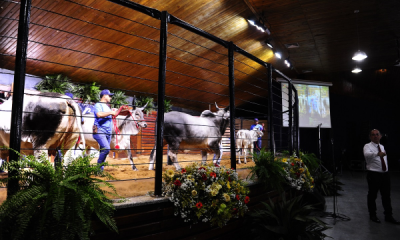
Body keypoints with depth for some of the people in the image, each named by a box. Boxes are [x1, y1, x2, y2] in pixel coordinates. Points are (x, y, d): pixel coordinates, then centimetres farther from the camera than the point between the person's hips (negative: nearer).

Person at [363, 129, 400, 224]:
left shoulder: (382, 147, 13)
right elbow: (367, 154, -32)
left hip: (385, 174, 6)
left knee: (386, 196, 10)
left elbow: (385, 159, 22)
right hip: (374, 174, -6)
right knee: (372, 195, 5)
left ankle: (388, 216, 21)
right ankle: (373, 215, 19)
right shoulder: (368, 146, -9)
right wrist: (377, 153, -51)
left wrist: (386, 170, 18)